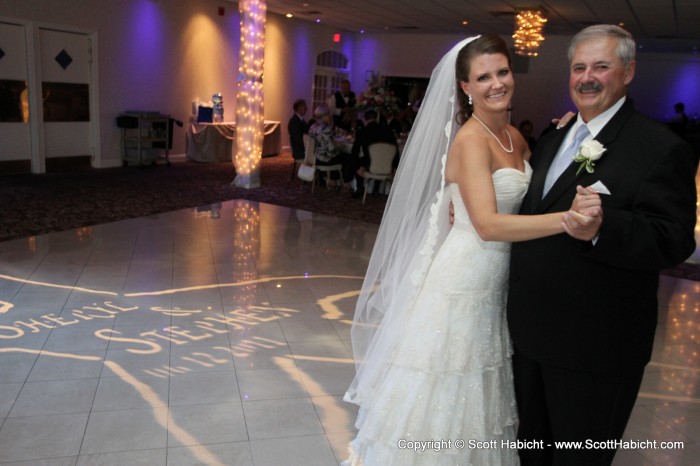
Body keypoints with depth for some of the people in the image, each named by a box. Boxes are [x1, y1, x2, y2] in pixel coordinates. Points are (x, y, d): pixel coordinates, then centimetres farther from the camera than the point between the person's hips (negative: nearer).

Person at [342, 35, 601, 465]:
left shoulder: (514, 137, 9)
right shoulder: (470, 140, -17)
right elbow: (487, 224, -27)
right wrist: (566, 219, -36)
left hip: (494, 285, 8)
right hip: (461, 282, -8)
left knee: (475, 395, 21)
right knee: (442, 391, 7)